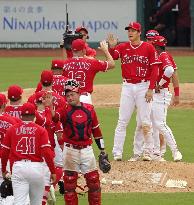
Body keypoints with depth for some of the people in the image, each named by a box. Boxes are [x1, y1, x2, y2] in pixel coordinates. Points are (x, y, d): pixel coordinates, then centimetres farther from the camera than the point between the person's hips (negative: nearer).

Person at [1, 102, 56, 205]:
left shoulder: (12, 130, 6)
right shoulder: (40, 130, 2)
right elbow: (47, 152, -6)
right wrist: (53, 171, 1)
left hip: (18, 166, 0)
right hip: (36, 167, 0)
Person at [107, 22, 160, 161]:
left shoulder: (149, 48, -1)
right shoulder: (123, 47, 6)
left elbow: (154, 69, -3)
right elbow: (112, 57, -10)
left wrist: (151, 89, -9)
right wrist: (112, 47, -30)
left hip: (144, 87, -2)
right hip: (127, 86, 2)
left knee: (145, 122, 0)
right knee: (122, 121, 0)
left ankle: (148, 152, 11)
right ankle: (117, 152, 0)